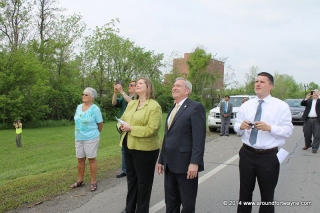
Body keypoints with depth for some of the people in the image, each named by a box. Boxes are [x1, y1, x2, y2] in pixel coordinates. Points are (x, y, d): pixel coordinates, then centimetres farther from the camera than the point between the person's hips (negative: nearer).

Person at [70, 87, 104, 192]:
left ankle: (93, 182, 14)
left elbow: (100, 124, -4)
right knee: (80, 159, 12)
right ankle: (80, 180, 26)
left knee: (91, 159, 3)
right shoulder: (79, 107, 5)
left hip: (91, 138, -5)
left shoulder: (95, 109, -13)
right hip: (79, 138, 6)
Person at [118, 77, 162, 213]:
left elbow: (151, 129, -21)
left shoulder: (154, 106, -13)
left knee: (143, 181, 8)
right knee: (131, 179, 20)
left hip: (145, 149, -7)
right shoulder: (131, 103, 10)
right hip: (128, 146, 8)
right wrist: (122, 125, -7)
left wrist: (131, 128, -21)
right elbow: (123, 118, 17)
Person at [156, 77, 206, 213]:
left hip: (186, 164, -8)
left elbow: (199, 137, -17)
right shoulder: (173, 110, 18)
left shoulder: (195, 107, -9)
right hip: (170, 164, 8)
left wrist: (194, 163, -23)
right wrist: (161, 160, 17)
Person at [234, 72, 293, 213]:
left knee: (267, 195, 15)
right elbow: (236, 127, 4)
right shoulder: (246, 105, 6)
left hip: (269, 157, -2)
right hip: (247, 154, 3)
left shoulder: (281, 106, -4)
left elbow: (288, 130, -9)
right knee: (245, 192, 16)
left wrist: (269, 128, -25)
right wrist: (241, 126, -19)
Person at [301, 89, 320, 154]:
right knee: (307, 134, 12)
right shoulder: (309, 100, 13)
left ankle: (315, 148, 4)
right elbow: (302, 104, 3)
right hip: (308, 120, 3)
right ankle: (307, 145, 30)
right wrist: (306, 98, -9)